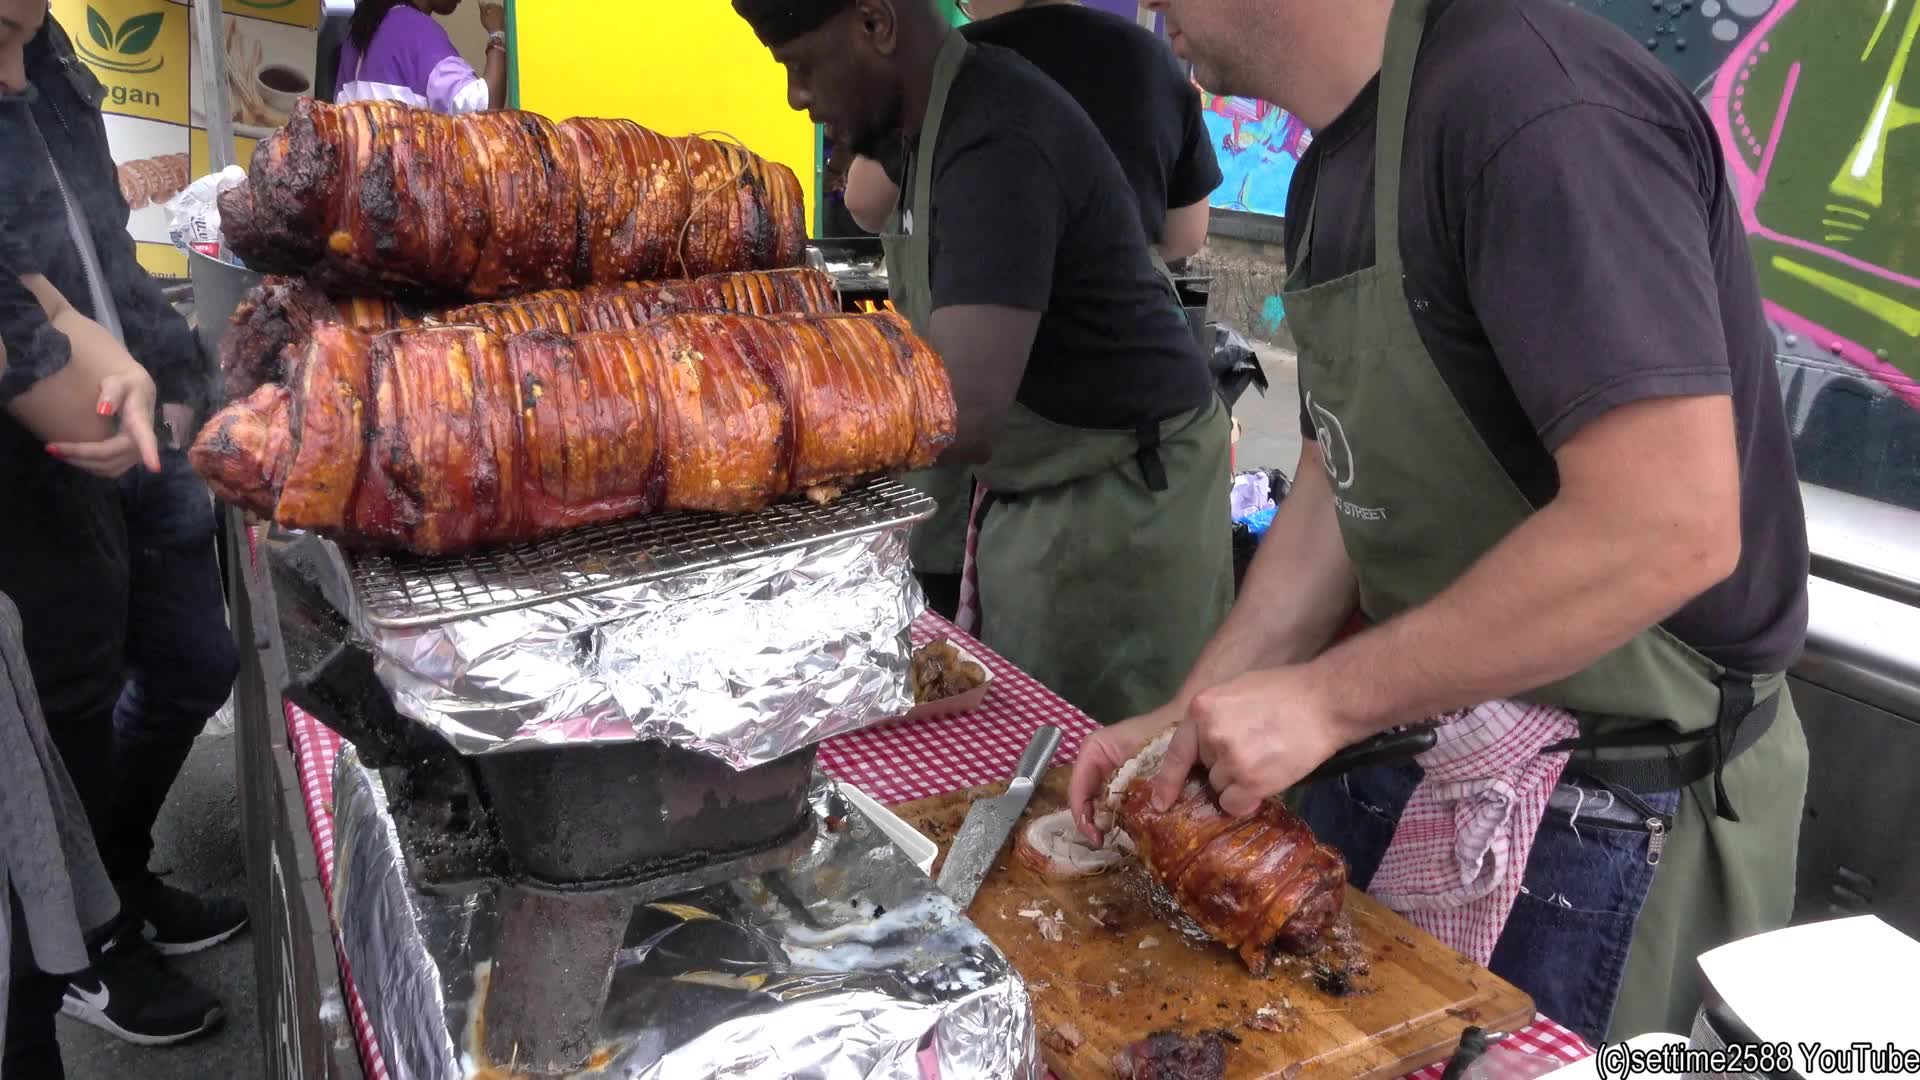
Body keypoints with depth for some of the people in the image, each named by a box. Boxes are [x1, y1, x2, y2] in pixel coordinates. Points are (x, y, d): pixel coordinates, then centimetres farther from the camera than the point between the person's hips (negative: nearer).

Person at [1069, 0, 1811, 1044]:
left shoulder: (1534, 100, -23)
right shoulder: (1333, 172, 7)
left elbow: (1669, 528, -30)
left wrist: (1325, 698, -23)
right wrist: (1193, 714, -1)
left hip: (1612, 810, -8)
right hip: (1427, 742, 9)